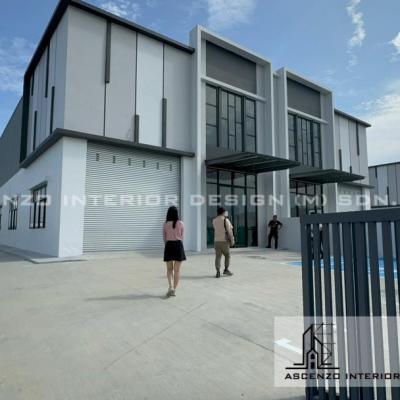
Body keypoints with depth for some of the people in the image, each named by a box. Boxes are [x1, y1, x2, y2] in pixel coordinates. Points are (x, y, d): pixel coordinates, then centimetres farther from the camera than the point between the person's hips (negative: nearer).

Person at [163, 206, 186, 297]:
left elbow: (164, 237, 5)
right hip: (178, 245, 0)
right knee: (177, 269, 8)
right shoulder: (180, 223, -3)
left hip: (169, 246, 1)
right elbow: (182, 237, 6)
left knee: (169, 269, 13)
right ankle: (174, 290, 11)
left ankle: (171, 286, -7)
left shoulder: (165, 224, -2)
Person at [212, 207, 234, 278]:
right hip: (224, 241, -4)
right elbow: (229, 231, -11)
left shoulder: (214, 220, 7)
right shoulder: (225, 220, -8)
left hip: (216, 241, 4)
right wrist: (232, 240, -5)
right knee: (227, 255, 13)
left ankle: (218, 272, -4)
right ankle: (226, 269, 9)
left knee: (218, 256, 3)